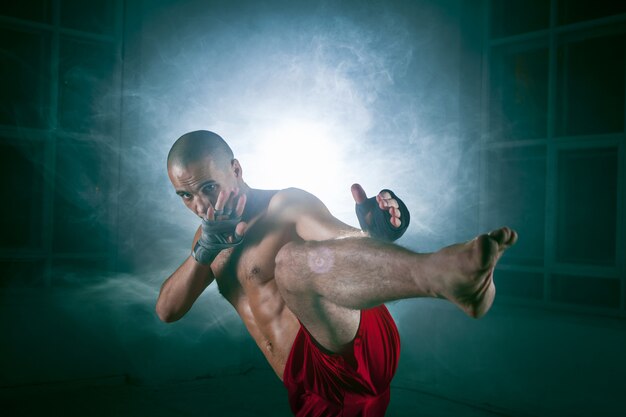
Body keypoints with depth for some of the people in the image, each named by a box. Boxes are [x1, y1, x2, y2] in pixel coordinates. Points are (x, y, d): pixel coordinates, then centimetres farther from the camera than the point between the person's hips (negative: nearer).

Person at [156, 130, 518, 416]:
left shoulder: (286, 204, 5)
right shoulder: (209, 235, 24)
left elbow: (348, 253, -7)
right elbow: (167, 310, 14)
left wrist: (370, 228, -31)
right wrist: (204, 250, -2)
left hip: (360, 346, -7)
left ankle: (444, 272, -58)